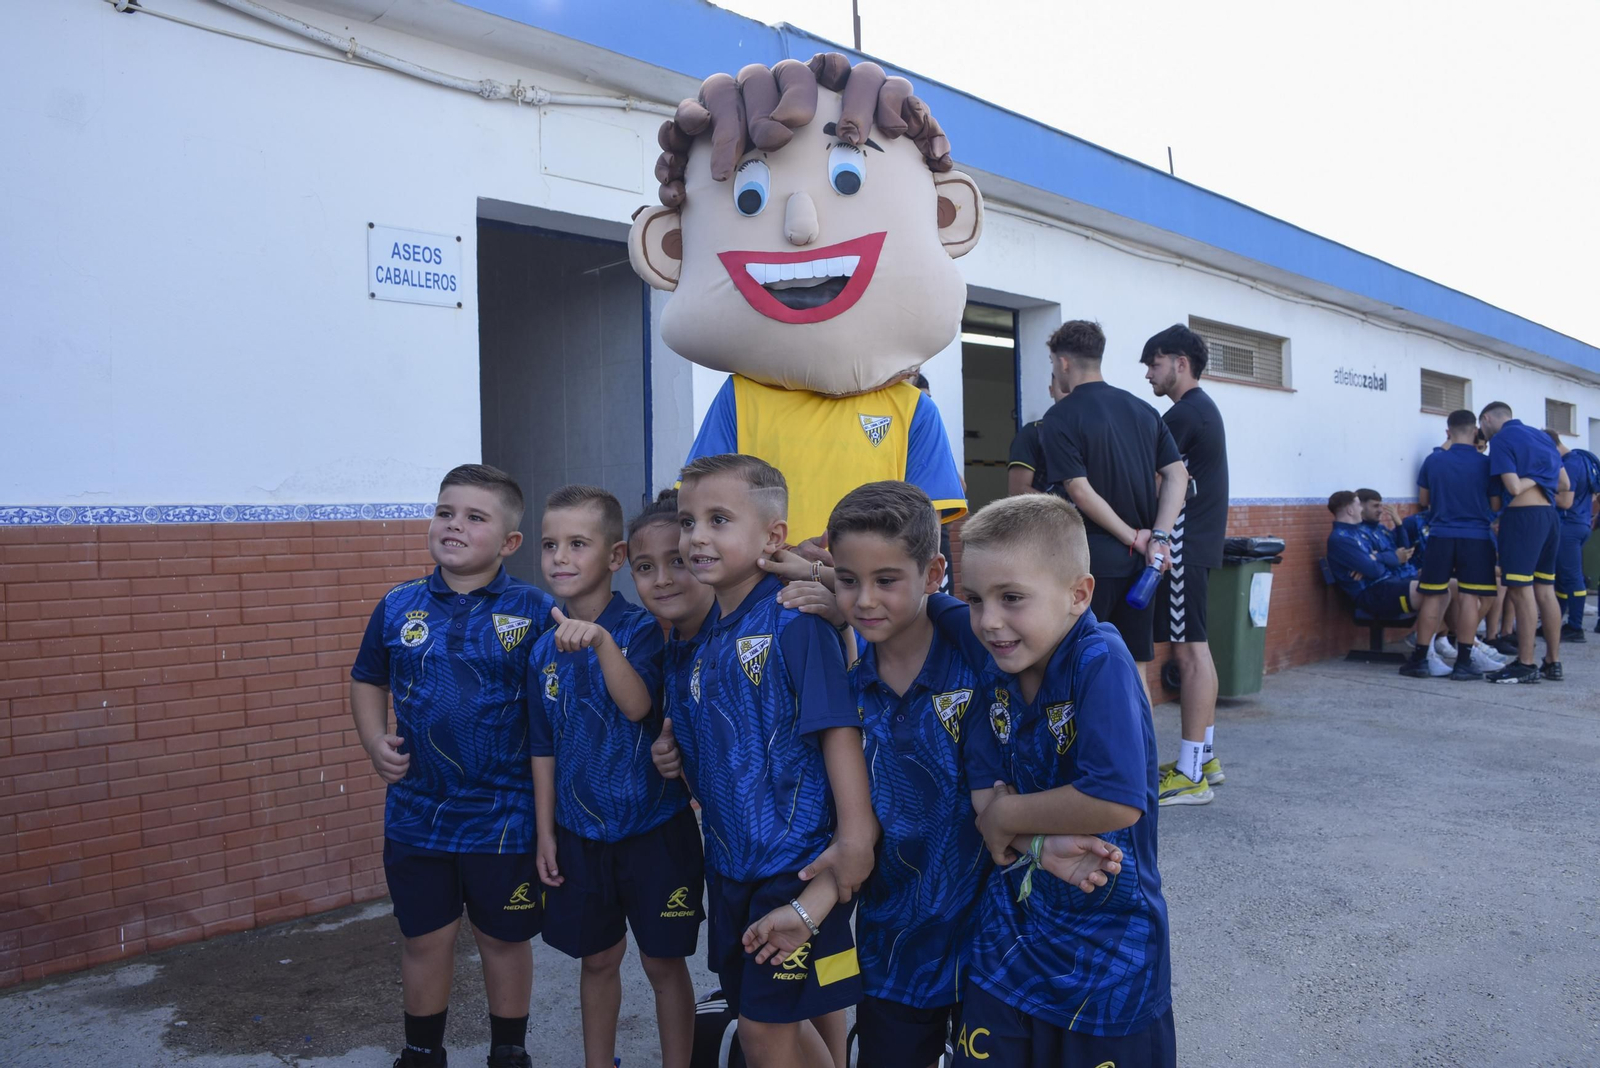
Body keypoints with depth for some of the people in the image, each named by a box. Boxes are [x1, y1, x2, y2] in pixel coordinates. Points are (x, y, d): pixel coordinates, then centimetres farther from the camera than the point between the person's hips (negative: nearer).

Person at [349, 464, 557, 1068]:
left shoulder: (536, 612, -11)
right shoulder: (398, 607, 0)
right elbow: (368, 680, 14)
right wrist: (375, 741, 0)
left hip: (504, 817, -2)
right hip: (416, 813, 3)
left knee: (504, 941, 16)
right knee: (424, 941, 18)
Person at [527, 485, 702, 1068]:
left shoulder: (642, 630, -13)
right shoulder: (544, 650, 1)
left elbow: (638, 705, -31)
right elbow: (544, 749, 8)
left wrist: (601, 640, -45)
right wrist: (545, 832, 8)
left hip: (653, 828, -4)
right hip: (579, 833, 4)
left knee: (664, 962, 9)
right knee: (598, 959, 18)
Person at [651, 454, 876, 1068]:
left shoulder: (795, 623, -16)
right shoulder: (705, 636, 7)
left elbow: (838, 728, -20)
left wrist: (855, 834, -26)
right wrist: (676, 758, -1)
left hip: (796, 860, -7)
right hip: (730, 858, 7)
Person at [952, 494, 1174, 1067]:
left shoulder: (1101, 664, -24)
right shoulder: (999, 671, -5)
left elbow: (1118, 801, -33)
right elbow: (985, 794, -3)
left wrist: (1007, 815, -19)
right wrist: (1049, 844, -21)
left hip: (1108, 941, -5)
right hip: (1011, 925, 6)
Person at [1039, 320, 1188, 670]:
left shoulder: (1060, 418, -8)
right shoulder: (1143, 409, 10)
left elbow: (1081, 491, -16)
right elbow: (1178, 476, 4)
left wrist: (1134, 537, -8)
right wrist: (1159, 538, -4)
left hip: (1092, 560, -6)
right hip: (1138, 562, 6)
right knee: (1135, 664, 12)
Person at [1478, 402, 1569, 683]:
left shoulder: (1500, 439, -7)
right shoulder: (1541, 436, 17)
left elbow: (1514, 487, -14)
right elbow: (1564, 485, 19)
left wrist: (1529, 481, 4)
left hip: (1523, 515, -8)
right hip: (1550, 514, 8)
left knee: (1521, 590, -6)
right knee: (1545, 589, 12)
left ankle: (1525, 665, -4)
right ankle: (1553, 662, 16)